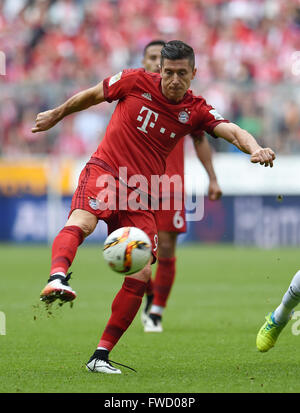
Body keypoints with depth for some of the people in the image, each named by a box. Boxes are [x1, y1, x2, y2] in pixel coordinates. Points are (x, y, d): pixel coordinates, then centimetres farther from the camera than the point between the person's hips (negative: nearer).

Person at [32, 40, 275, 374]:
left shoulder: (196, 110, 4)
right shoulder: (135, 82, -1)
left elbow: (232, 131, -11)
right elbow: (91, 95, 16)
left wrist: (254, 148, -32)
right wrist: (56, 115, 27)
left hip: (140, 196, 3)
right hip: (103, 171, -3)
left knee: (142, 273, -8)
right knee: (81, 221, -36)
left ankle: (101, 356, 0)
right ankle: (57, 278, -65)